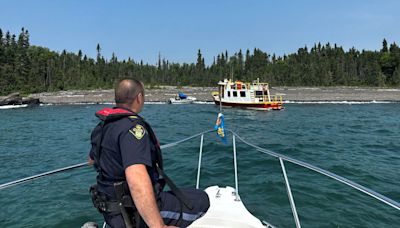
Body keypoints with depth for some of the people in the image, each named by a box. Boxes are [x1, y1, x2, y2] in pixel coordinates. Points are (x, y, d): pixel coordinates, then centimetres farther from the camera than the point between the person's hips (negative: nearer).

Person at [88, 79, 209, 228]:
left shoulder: (103, 126, 3)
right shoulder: (132, 126, -25)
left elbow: (92, 160, 22)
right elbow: (136, 177, -41)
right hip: (134, 213, -9)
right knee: (201, 200, -4)